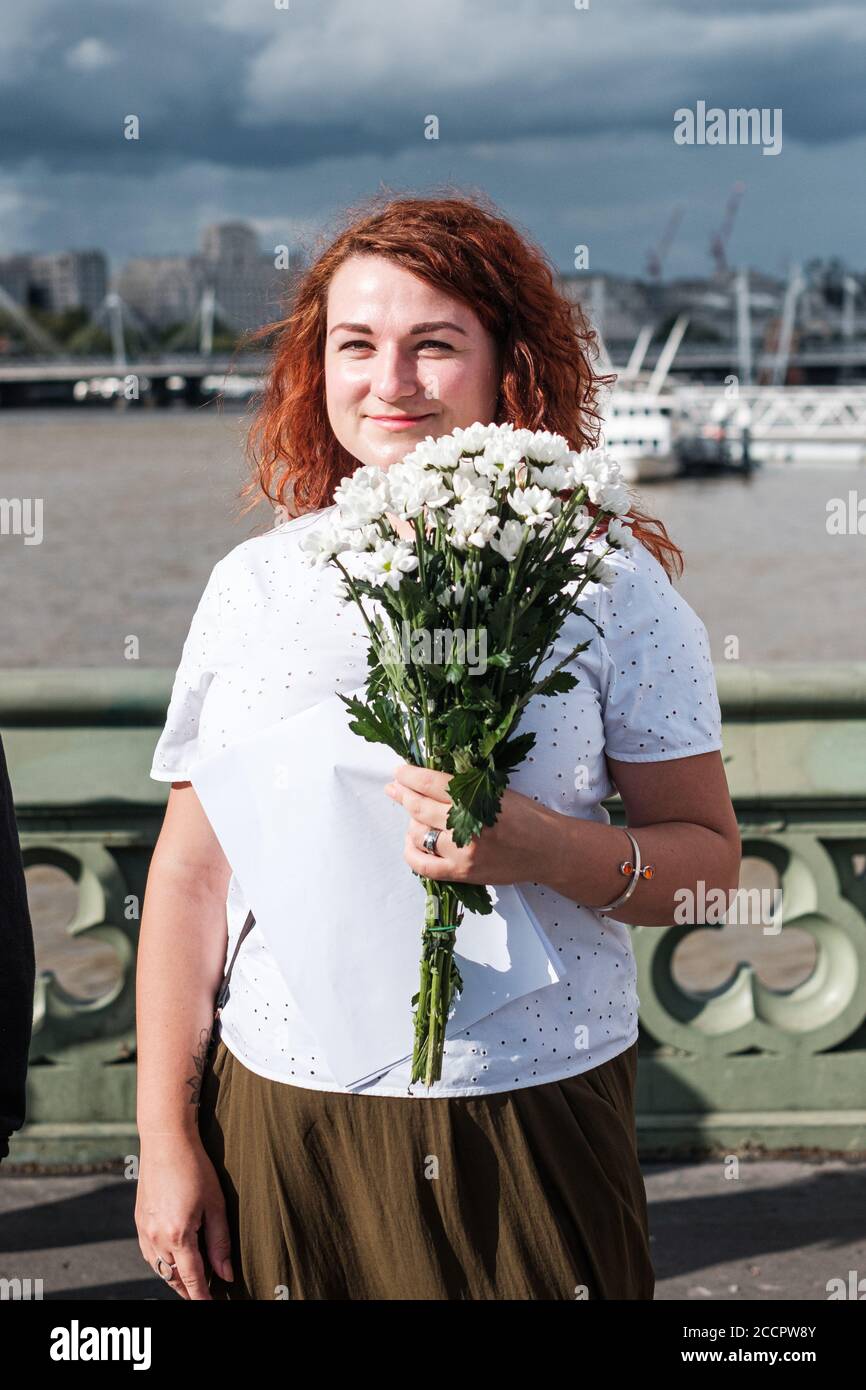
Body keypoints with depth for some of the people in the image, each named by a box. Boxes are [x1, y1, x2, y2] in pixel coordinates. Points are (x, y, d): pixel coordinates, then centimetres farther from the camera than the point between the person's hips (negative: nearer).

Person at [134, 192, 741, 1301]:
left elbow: (710, 862, -3)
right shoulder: (254, 585, 4)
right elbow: (190, 872, 5)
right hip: (281, 1115, 2)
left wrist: (542, 847, -23)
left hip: (535, 1117, -1)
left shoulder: (610, 586, -2)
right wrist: (165, 1141, 3)